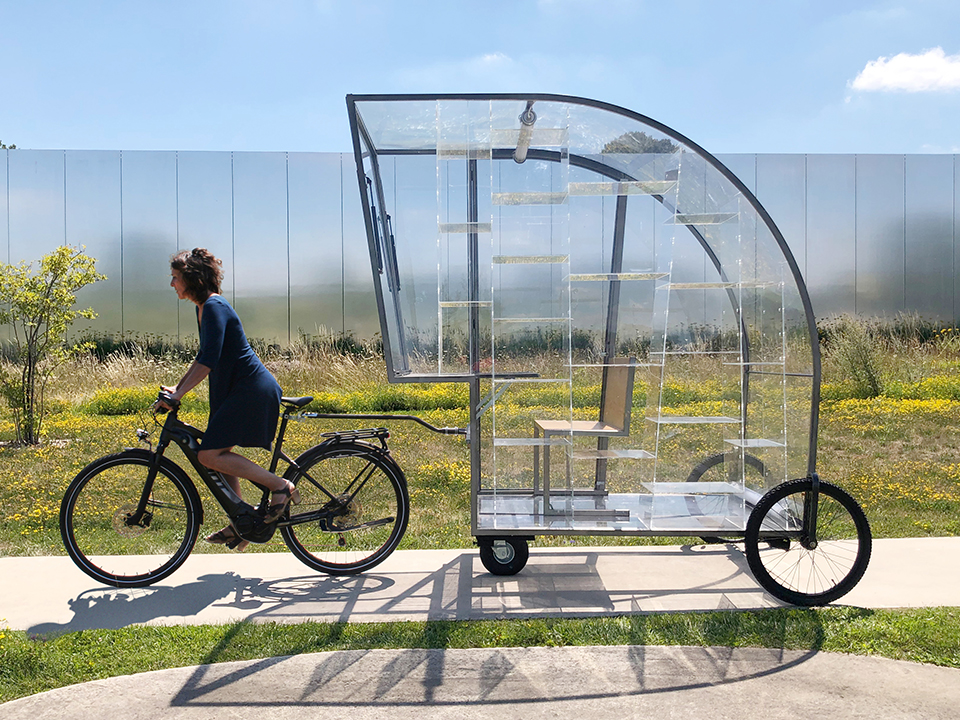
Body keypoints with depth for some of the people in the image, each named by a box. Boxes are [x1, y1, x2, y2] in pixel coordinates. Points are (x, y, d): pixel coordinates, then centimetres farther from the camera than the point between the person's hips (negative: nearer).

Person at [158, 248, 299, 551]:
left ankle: (280, 486, -7)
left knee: (210, 455, -13)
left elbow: (209, 361, -24)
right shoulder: (204, 308, 15)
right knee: (220, 455, 11)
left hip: (252, 390, -10)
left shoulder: (214, 307, -16)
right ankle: (239, 526, 20)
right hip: (235, 390, 10)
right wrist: (177, 387, 22)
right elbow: (204, 357, 25)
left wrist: (178, 395, -22)